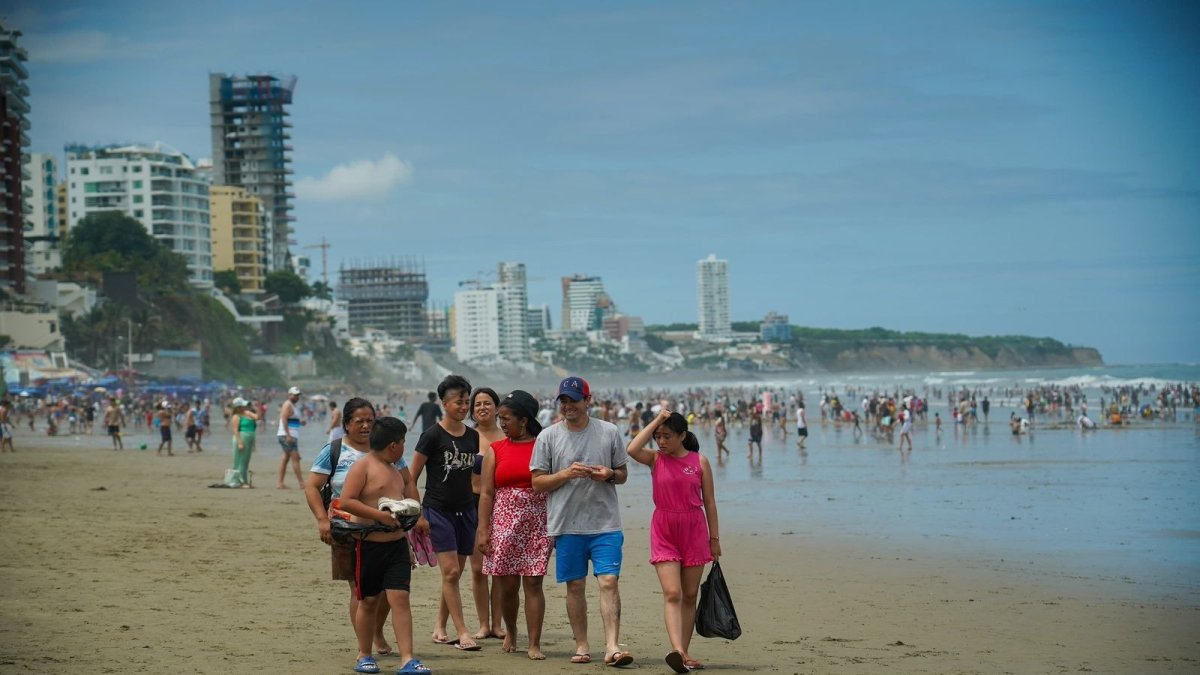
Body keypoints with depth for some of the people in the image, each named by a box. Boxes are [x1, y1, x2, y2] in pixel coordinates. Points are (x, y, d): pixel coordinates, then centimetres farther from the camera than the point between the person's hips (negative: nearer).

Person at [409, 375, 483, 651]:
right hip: (439, 511, -6)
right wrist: (418, 515, -9)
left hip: (466, 511, 6)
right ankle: (462, 632, -11)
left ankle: (439, 629, 20)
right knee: (450, 572, -11)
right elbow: (411, 477, -5)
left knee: (455, 574, 8)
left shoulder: (473, 436, 8)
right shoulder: (433, 436, -8)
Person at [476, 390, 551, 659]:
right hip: (504, 523, 1)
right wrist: (482, 530, -5)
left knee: (533, 583, -5)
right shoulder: (495, 450, 7)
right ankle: (510, 632, 30)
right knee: (507, 586, 5)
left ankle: (534, 644, -2)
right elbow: (486, 492, 3)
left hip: (537, 524, -1)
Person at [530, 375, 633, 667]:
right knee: (575, 586, 6)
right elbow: (537, 482, 2)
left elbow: (623, 474, 13)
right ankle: (581, 646, 16)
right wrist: (566, 473, -13)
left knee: (609, 581, -10)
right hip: (566, 523, 0)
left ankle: (612, 647, -12)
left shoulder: (610, 432, 5)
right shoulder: (548, 437, 3)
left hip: (606, 523, 0)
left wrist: (609, 474, -10)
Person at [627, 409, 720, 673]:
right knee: (672, 593, -13)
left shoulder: (699, 461, 1)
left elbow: (709, 502, 4)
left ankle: (684, 653, 12)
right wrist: (656, 421, -13)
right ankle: (678, 651, -24)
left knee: (690, 595, 6)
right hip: (663, 532, -1)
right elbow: (632, 449, -19)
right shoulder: (655, 459, 3)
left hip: (694, 531, 1)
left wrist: (714, 538, 4)